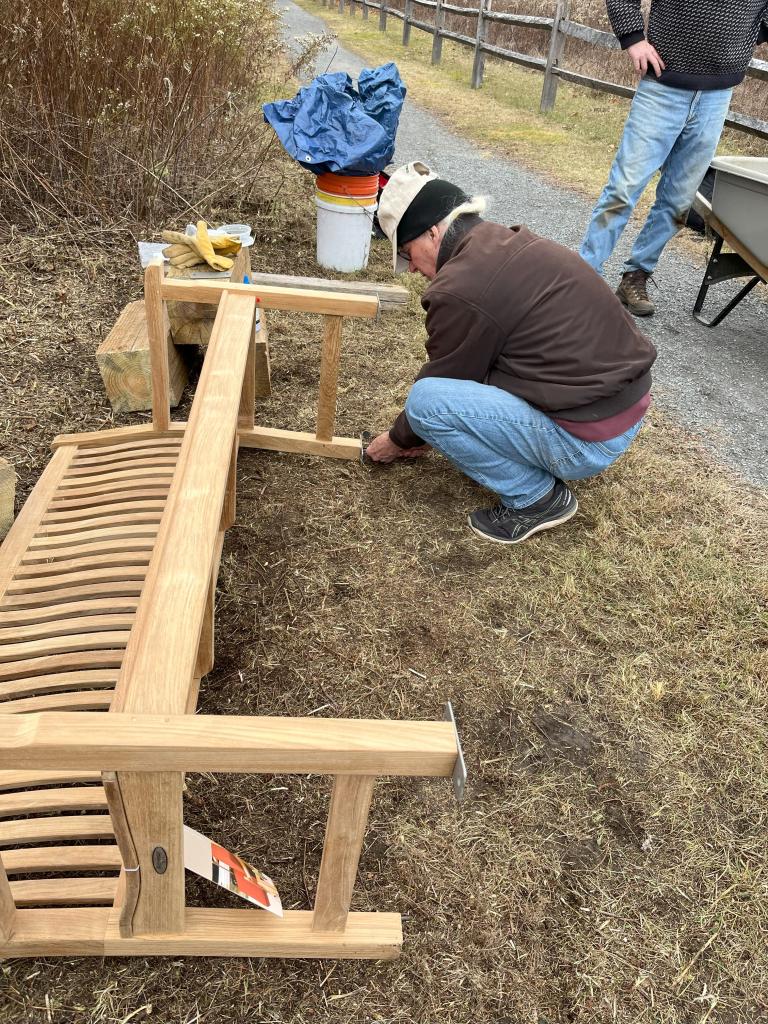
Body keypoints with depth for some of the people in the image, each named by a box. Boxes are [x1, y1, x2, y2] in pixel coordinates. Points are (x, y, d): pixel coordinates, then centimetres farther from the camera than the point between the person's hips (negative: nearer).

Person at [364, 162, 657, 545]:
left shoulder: (461, 289, -19)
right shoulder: (510, 244, 10)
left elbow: (443, 380, -3)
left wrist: (398, 440, 15)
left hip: (590, 439, -9)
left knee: (425, 401, -14)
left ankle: (536, 498, -1)